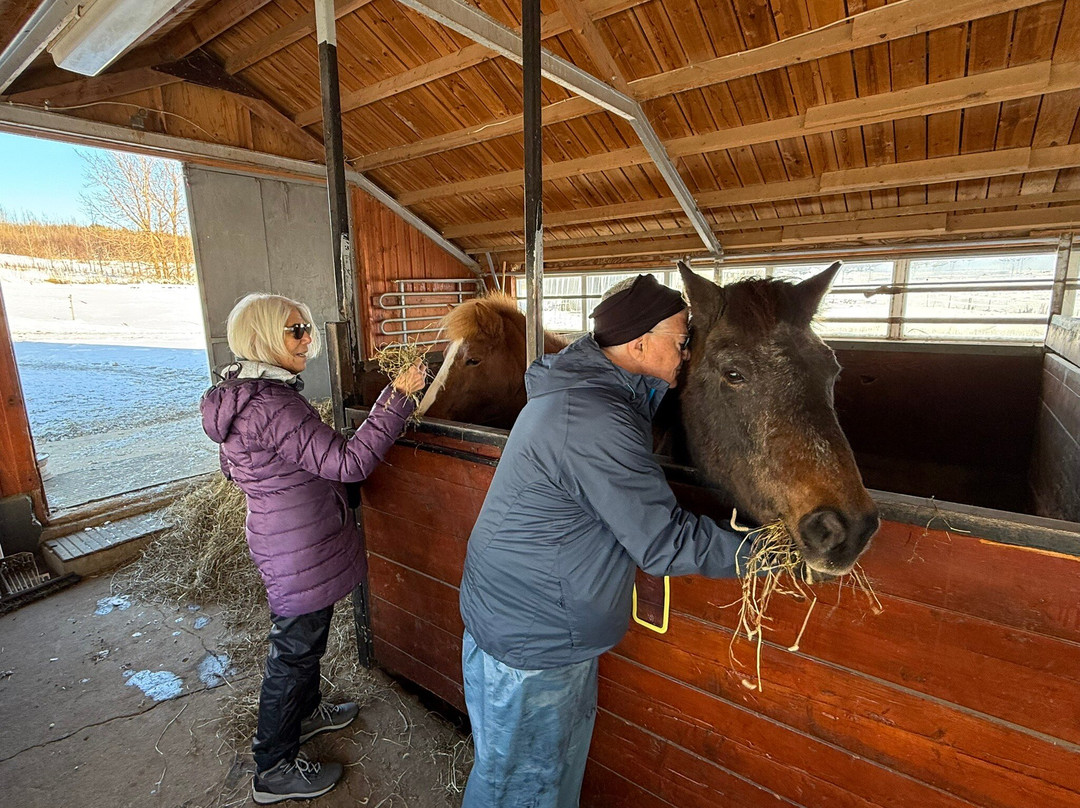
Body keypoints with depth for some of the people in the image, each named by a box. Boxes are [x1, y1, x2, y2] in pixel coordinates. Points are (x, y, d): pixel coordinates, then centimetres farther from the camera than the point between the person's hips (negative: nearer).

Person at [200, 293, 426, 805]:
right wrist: (398, 396, -31)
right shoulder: (272, 405, -29)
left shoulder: (244, 393, 5)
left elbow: (233, 467, 19)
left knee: (305, 638, 28)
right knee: (294, 650, 10)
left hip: (287, 544, 10)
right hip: (300, 553, -10)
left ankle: (306, 713, 52)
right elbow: (348, 462, -32)